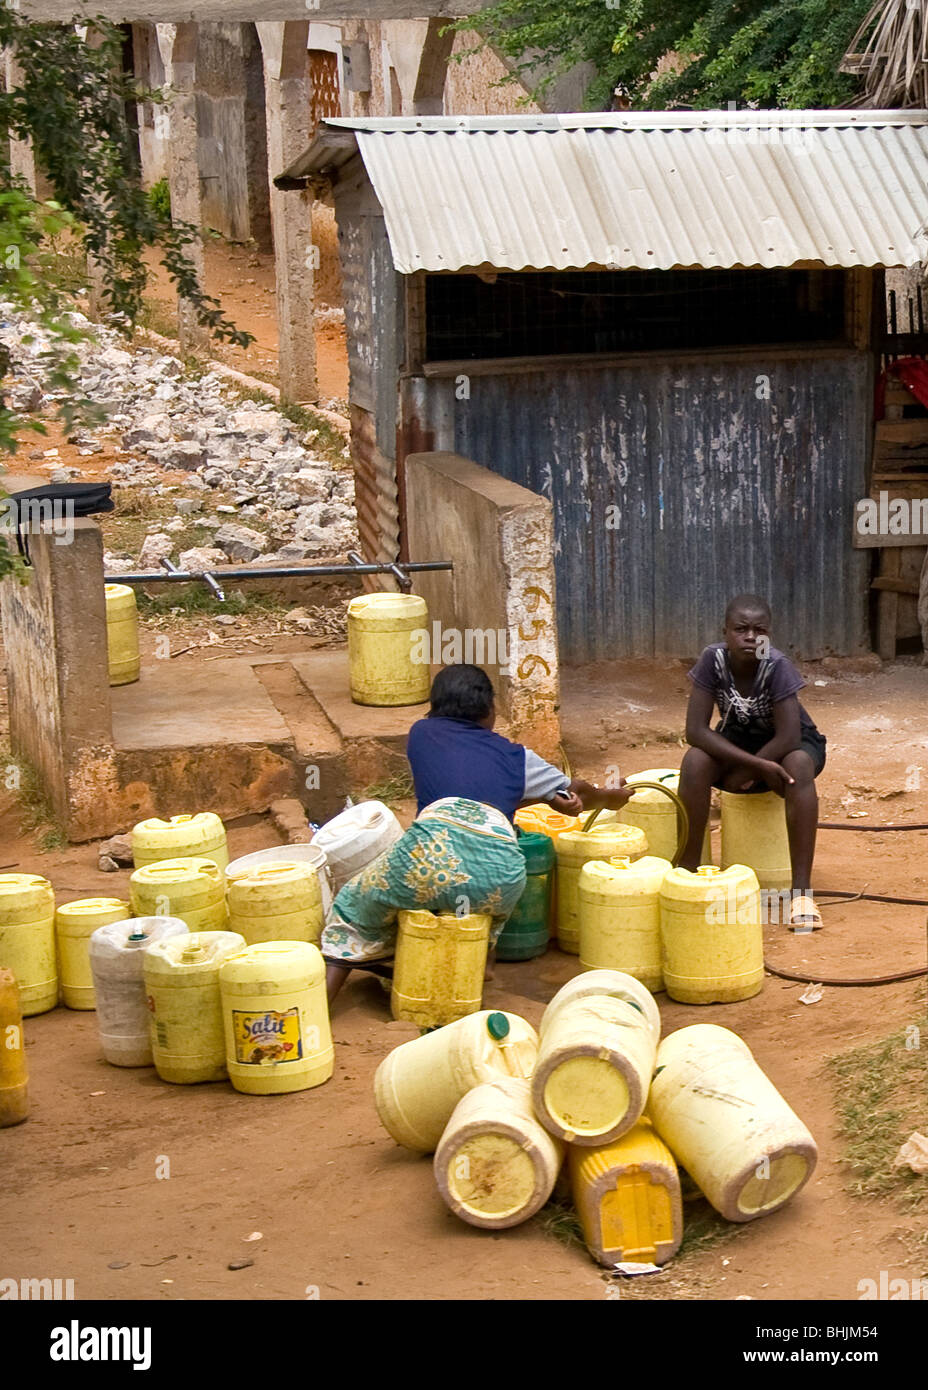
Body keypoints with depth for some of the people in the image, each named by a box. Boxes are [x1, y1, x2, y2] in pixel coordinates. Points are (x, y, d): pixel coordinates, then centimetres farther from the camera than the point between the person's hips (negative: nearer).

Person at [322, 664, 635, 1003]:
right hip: (500, 872, 2)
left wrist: (547, 798, 39)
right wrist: (611, 797, 65)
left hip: (434, 851, -1)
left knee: (353, 906, 22)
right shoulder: (517, 757, 27)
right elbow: (579, 793, 43)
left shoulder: (422, 733, 27)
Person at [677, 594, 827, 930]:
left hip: (783, 744, -2)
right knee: (694, 761, -29)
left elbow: (788, 738, -30)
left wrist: (743, 775, -25)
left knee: (798, 766, -36)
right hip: (735, 742, 2)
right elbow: (695, 730, -25)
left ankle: (802, 888, -35)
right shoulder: (713, 659, -22)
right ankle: (687, 868, -17)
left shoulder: (778, 667, -29)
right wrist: (758, 765, -33)